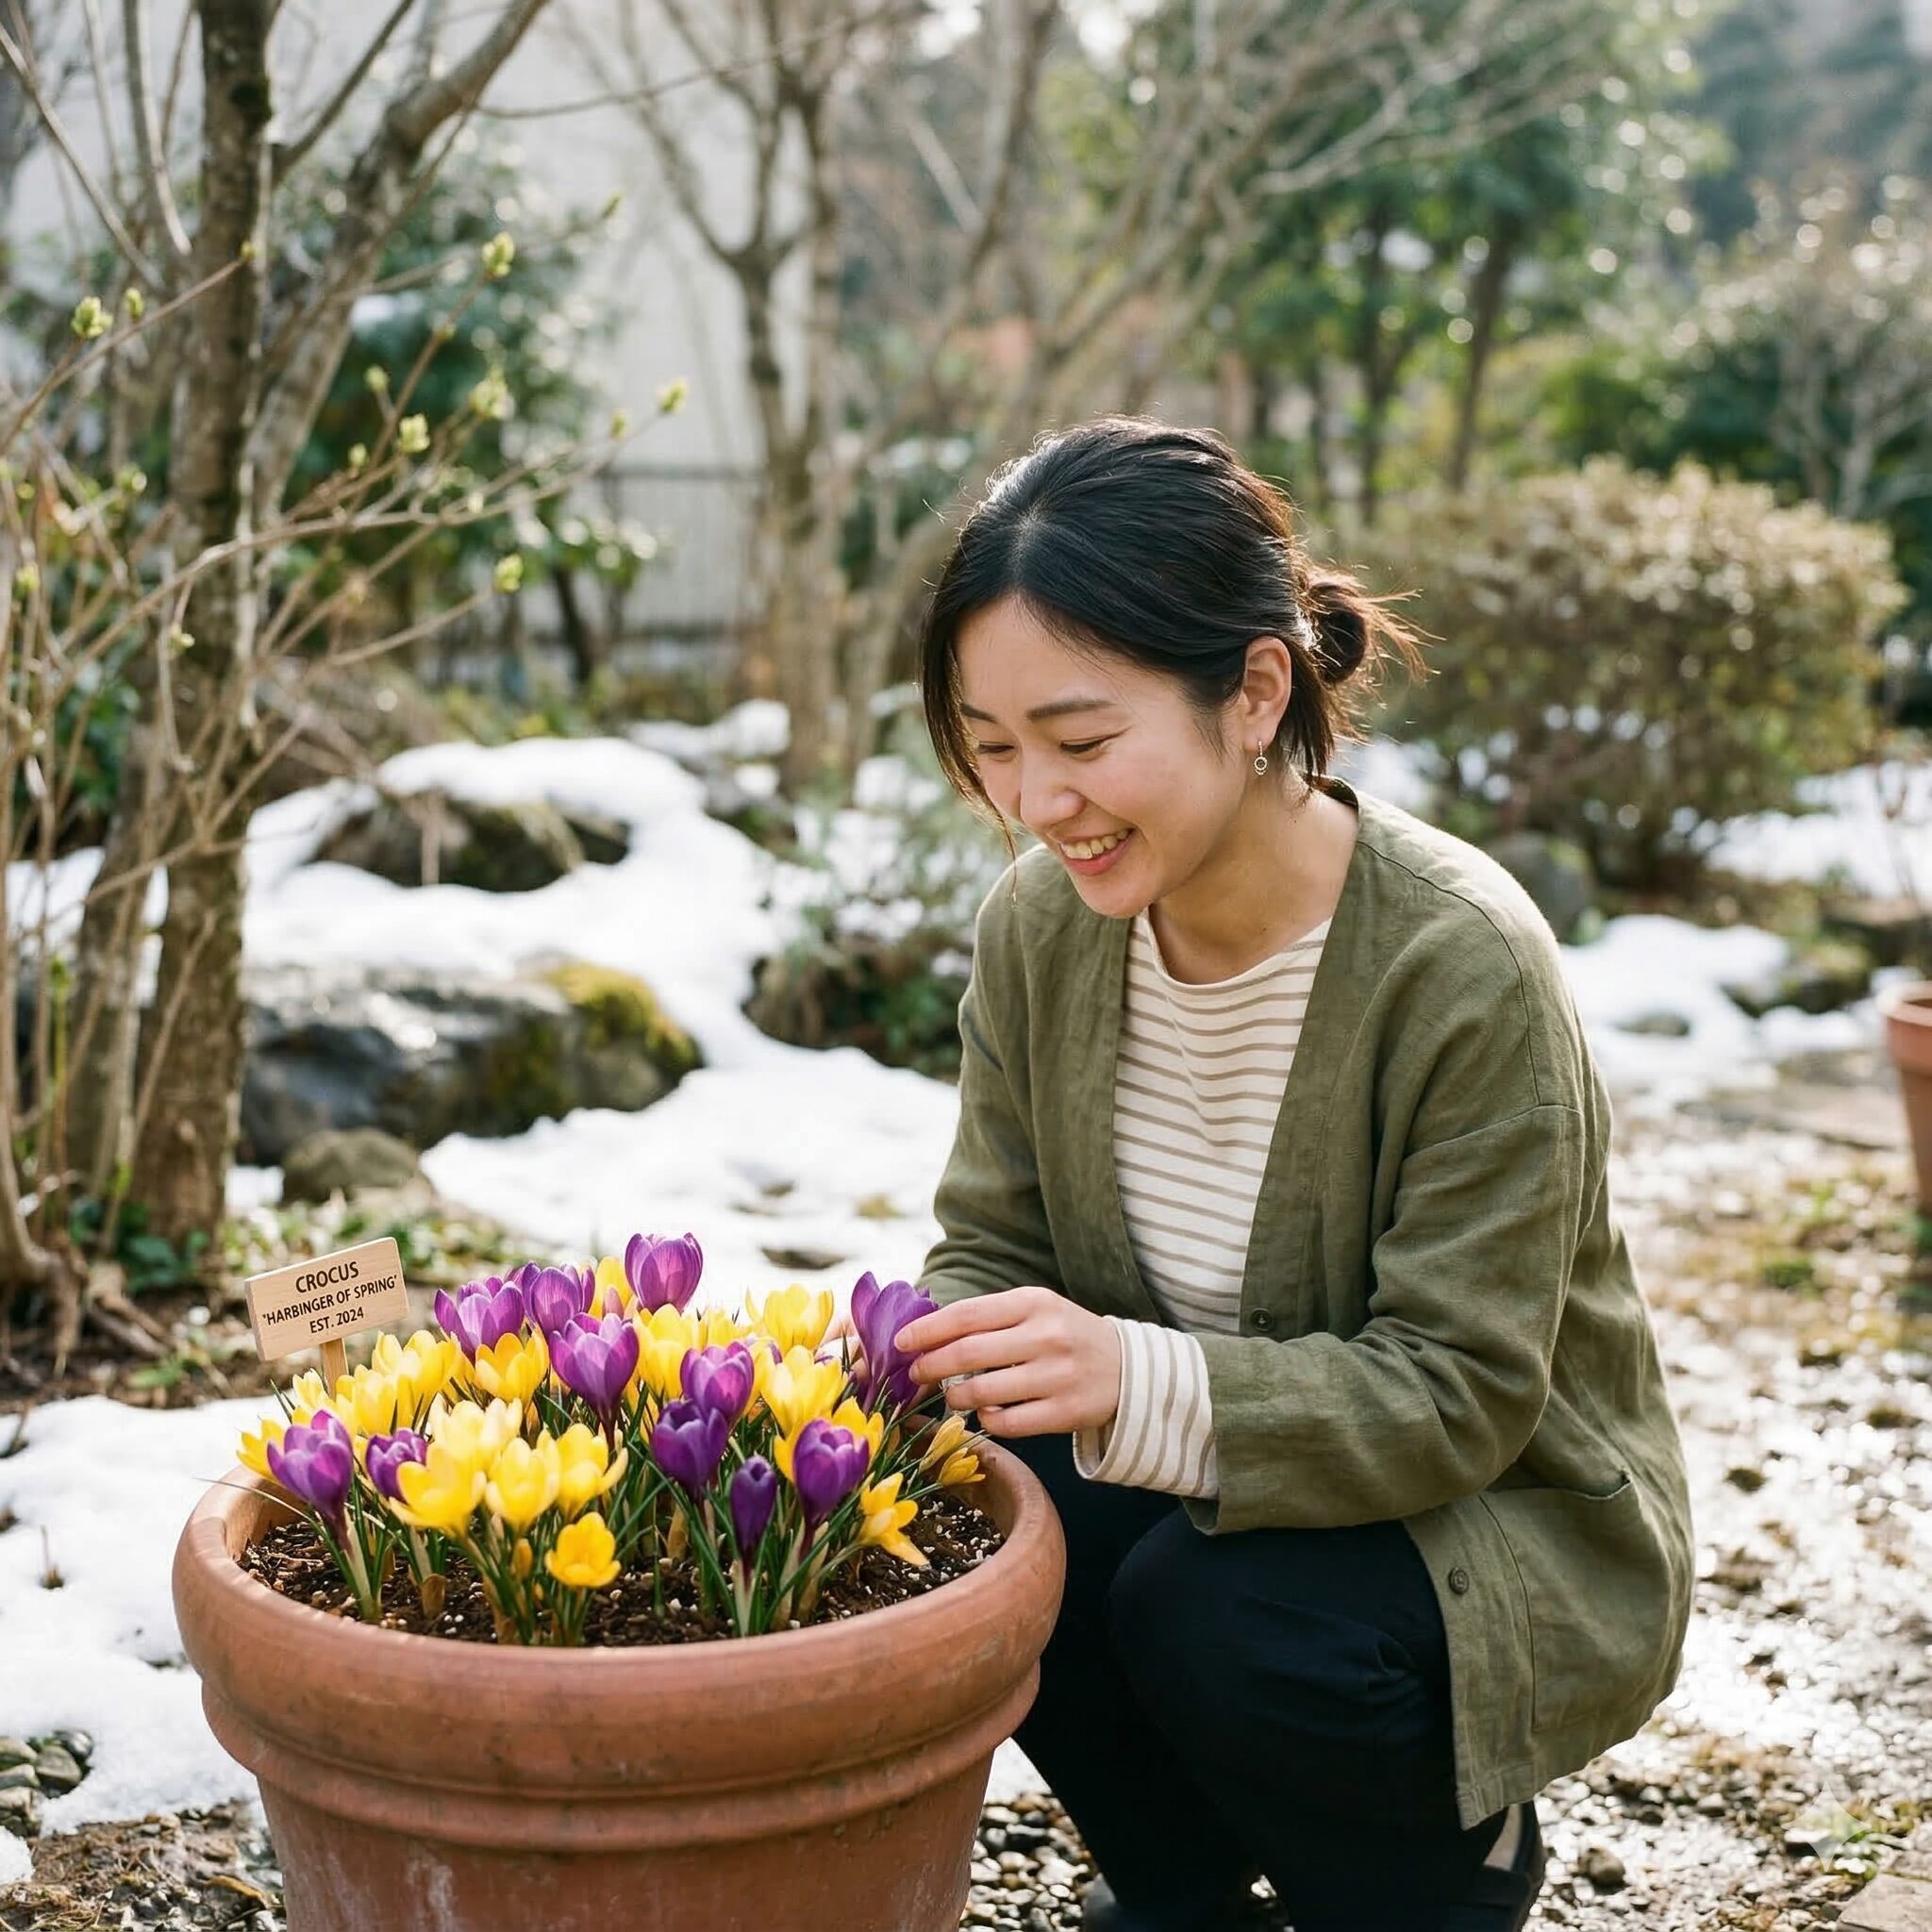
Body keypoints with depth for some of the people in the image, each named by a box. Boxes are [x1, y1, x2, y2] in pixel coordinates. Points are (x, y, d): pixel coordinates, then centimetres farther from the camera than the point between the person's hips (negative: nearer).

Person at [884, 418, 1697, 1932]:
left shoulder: (1465, 970, -27)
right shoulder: (1040, 926, -10)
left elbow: (1460, 1394, -26)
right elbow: (992, 1244, -3)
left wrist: (1142, 1385, -42)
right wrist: (925, 1365, -27)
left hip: (1506, 1534, -4)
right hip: (1221, 1494, 5)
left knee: (1214, 1611, -31)